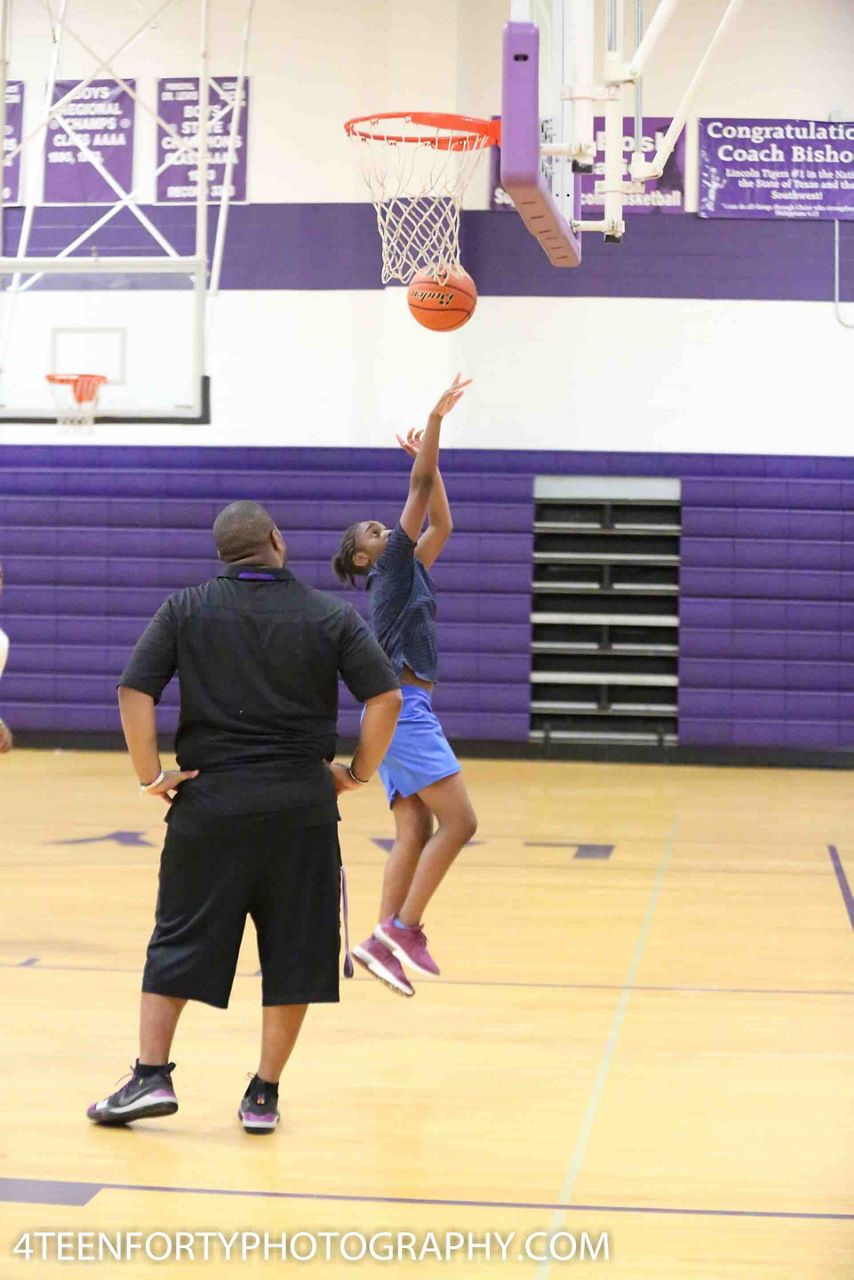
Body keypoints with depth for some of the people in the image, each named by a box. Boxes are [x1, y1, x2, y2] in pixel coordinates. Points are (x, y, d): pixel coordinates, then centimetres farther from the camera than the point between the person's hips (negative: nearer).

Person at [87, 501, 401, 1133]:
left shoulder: (186, 610, 2)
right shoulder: (332, 616, 2)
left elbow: (134, 691, -6)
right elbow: (387, 697, -5)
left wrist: (151, 775, 0)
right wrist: (359, 773, 5)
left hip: (210, 802, 0)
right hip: (302, 806, 0)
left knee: (177, 944, 10)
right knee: (292, 955, 9)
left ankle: (152, 1076, 7)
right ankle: (264, 1095, 11)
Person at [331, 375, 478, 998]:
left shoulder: (411, 571, 22)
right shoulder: (391, 568, 0)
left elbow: (441, 523, 27)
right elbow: (419, 490, -6)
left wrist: (431, 459, 26)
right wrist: (436, 419, -7)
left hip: (406, 711, 9)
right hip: (402, 708, -9)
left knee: (415, 834, 1)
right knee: (458, 820, -12)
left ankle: (384, 941, -6)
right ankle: (404, 928, -13)